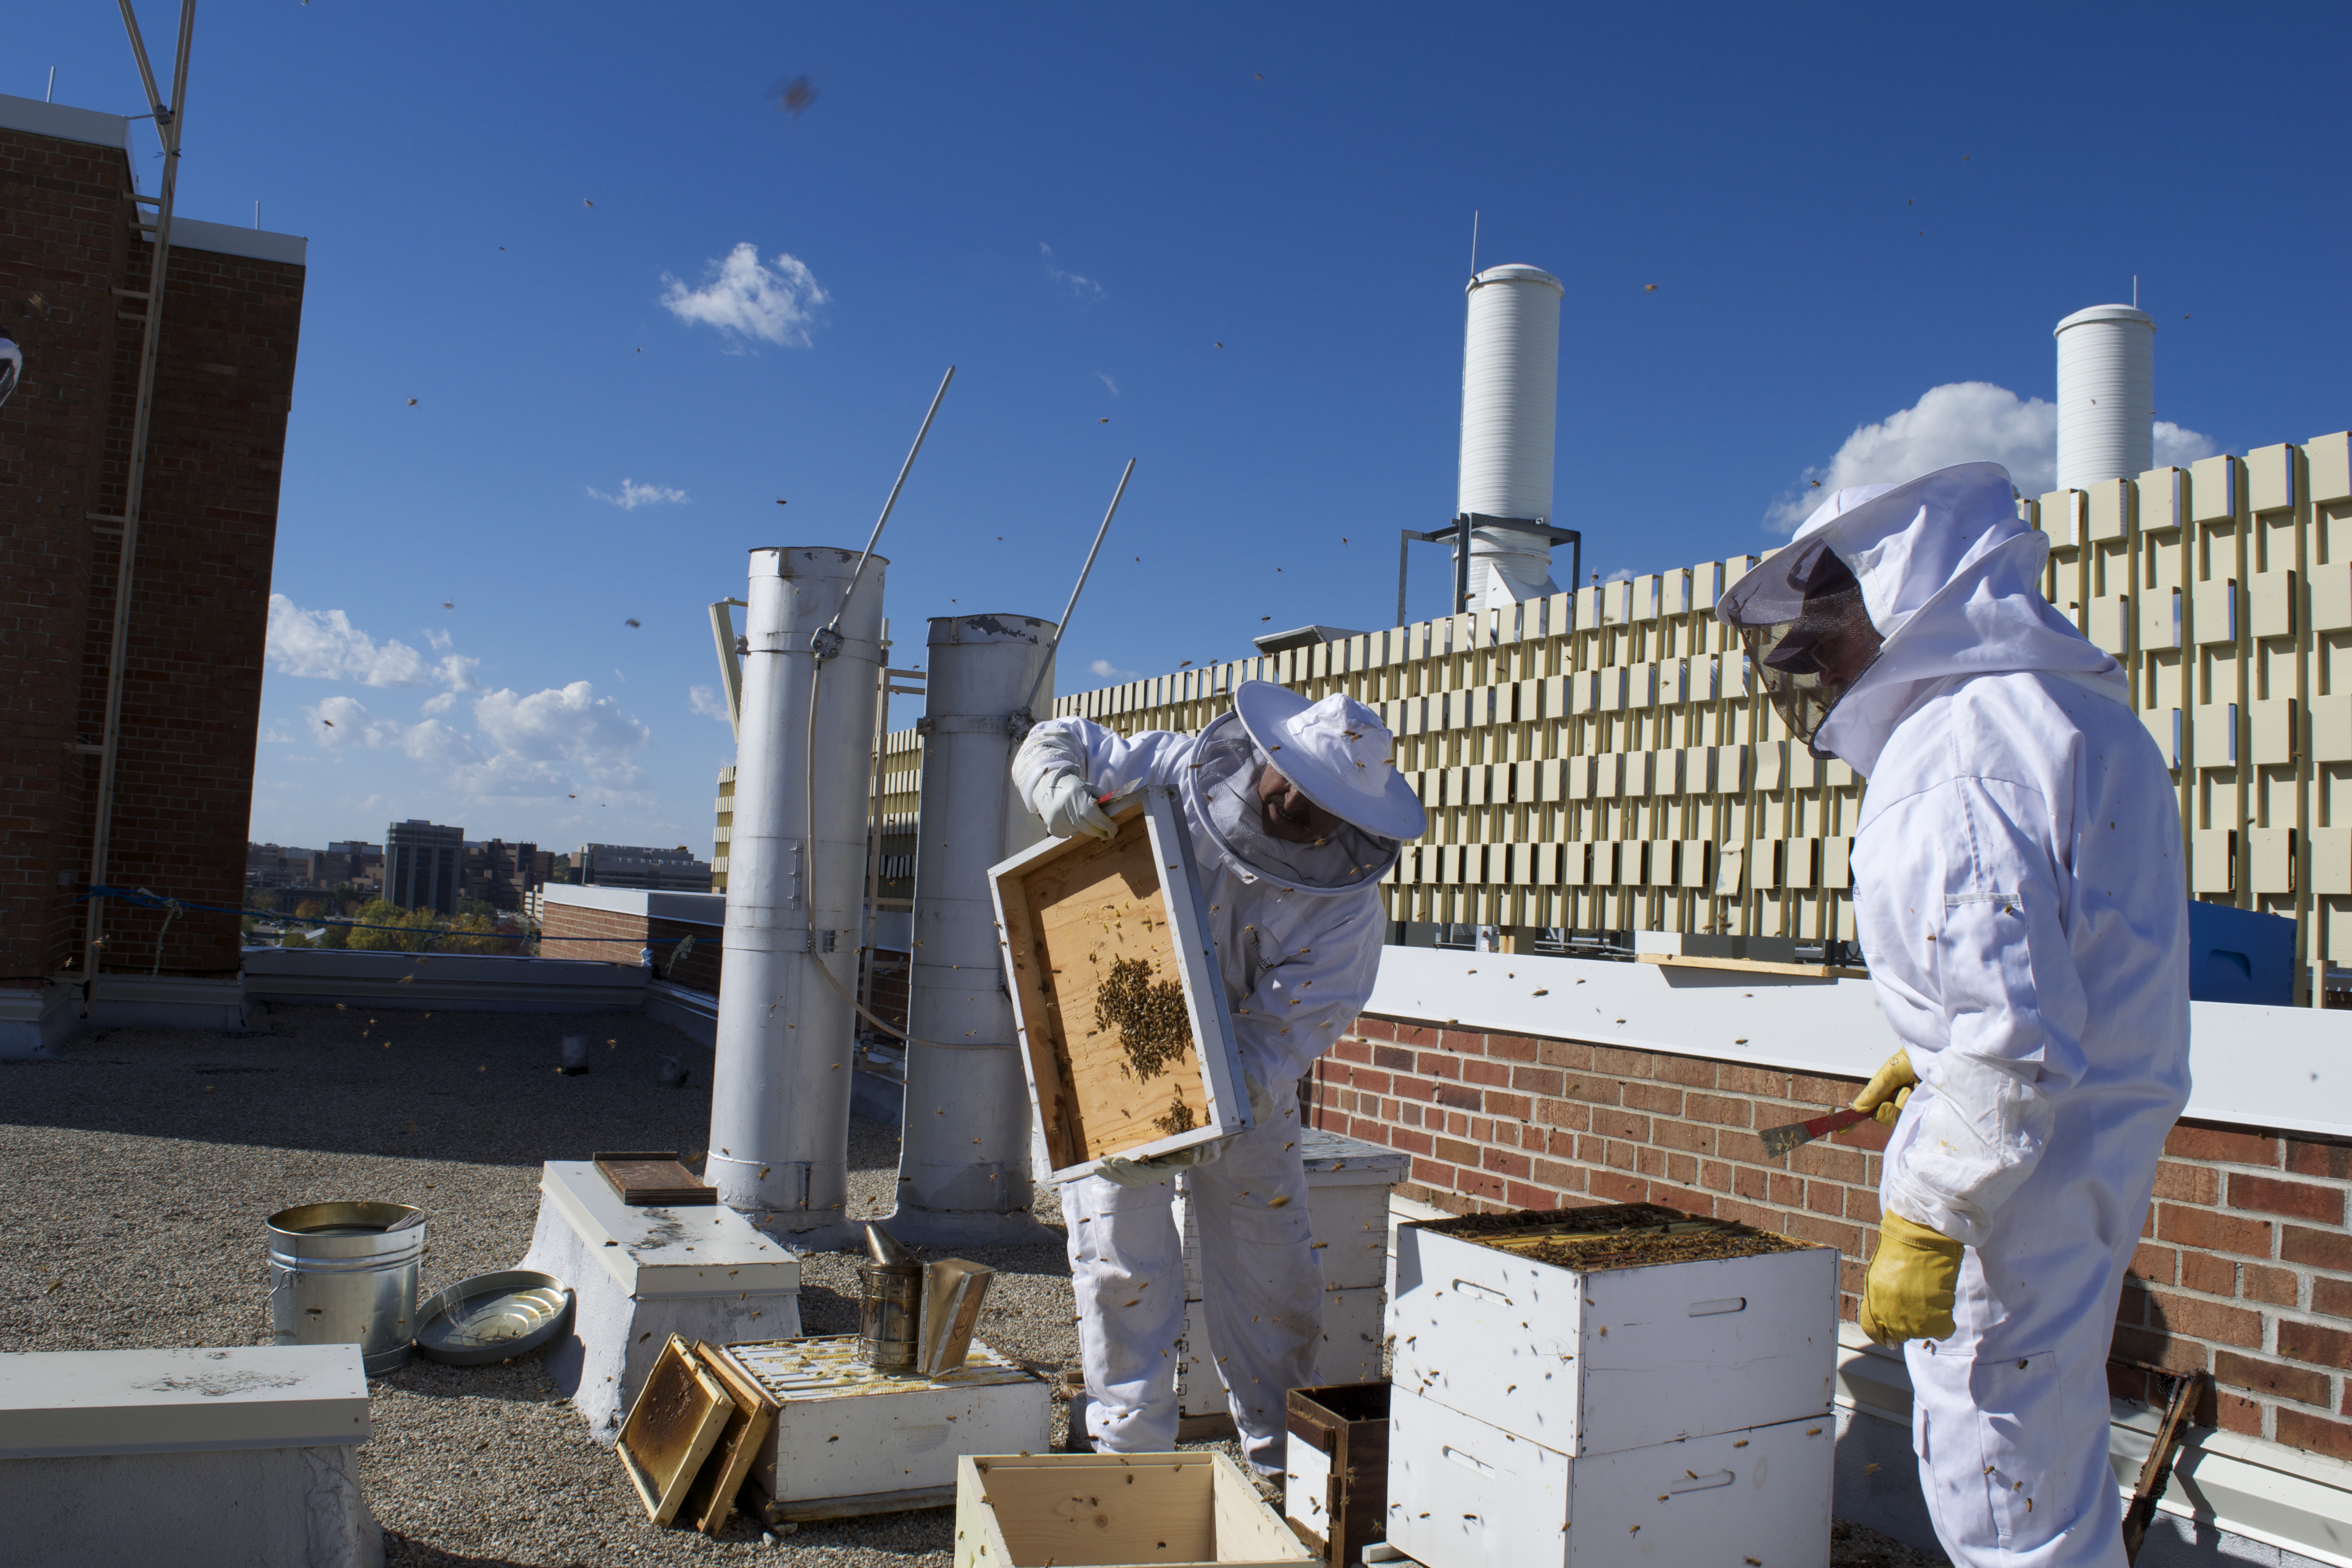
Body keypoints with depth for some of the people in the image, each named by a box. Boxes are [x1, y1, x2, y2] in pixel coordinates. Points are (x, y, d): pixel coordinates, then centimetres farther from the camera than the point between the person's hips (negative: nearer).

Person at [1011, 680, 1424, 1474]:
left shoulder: (1349, 901, -19)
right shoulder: (1174, 773, -18)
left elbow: (1286, 1027, -24)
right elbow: (1056, 742, -6)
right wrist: (1061, 789, -30)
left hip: (1245, 1080, 1)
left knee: (1272, 1264, 8)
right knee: (1124, 1262, -2)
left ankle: (1282, 1450, 27)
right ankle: (1132, 1452, 14)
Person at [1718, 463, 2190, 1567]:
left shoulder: (1958, 751, -23)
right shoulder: (2078, 706, 10)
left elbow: (2013, 1030, -28)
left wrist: (1925, 1222, -22)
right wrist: (1934, 1056, 25)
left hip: (2012, 1175, -10)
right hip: (2095, 1149, 10)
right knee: (2054, 1462, 24)